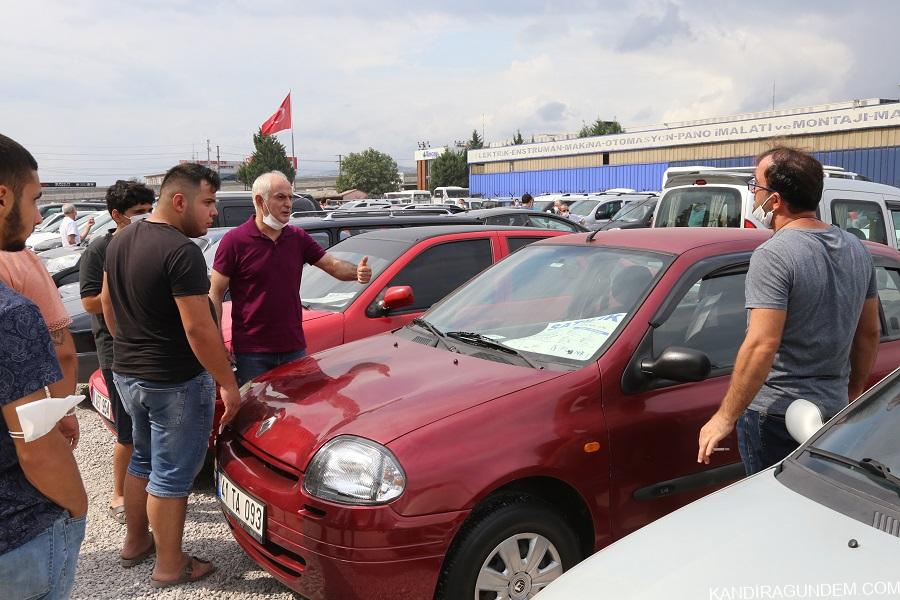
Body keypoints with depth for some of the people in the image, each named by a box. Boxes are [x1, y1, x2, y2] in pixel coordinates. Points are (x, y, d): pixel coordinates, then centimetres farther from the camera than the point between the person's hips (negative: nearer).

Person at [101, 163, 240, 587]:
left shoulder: (121, 240, 6)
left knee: (143, 459, 25)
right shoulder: (181, 251, -23)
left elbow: (107, 301, 16)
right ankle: (170, 566, 19)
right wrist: (228, 385, -18)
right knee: (172, 474, 5)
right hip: (175, 382, -9)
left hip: (126, 373, 9)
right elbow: (198, 329, -25)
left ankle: (135, 541, 40)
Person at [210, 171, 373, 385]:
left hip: (294, 348, 4)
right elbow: (215, 294, -5)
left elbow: (332, 264, 8)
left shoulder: (298, 237, 7)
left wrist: (356, 271, -15)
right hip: (251, 353, -4)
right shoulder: (234, 241, -6)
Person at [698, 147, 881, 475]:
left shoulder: (773, 255, -20)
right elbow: (870, 332, 14)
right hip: (834, 409, 8)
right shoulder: (857, 250, 6)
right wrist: (853, 392, 25)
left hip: (775, 414, -8)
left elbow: (762, 346, -26)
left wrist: (725, 418, -20)